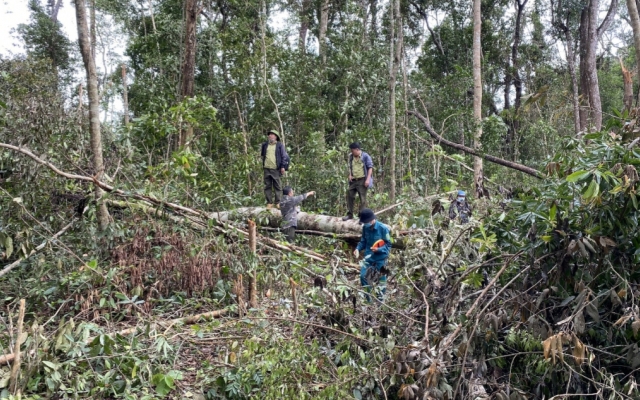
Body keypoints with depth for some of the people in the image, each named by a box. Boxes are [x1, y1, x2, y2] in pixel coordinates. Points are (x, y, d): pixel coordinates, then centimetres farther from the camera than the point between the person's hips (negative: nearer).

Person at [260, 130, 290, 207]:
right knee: (267, 186, 4)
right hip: (267, 169, 4)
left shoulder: (280, 145, 3)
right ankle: (269, 202, 9)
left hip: (276, 169, -4)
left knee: (278, 187, -1)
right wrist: (262, 165, 20)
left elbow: (284, 156, 0)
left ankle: (278, 202, 4)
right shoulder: (265, 145, 14)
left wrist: (283, 166, -7)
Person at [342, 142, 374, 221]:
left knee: (362, 198, -3)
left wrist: (367, 179, -14)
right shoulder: (351, 156, 9)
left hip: (362, 180, -6)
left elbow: (370, 168, -7)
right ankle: (349, 214, 18)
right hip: (353, 180, 6)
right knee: (349, 195, 6)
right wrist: (350, 175, 5)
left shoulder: (365, 156, -7)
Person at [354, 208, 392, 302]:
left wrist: (379, 249, -31)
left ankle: (380, 300, 25)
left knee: (381, 280, 9)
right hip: (368, 256, 4)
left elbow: (388, 245, -14)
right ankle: (367, 299, 21)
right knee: (363, 276, 2)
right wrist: (358, 248, -10)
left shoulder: (383, 228, -21)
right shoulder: (365, 227, -7)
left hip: (381, 258, -4)